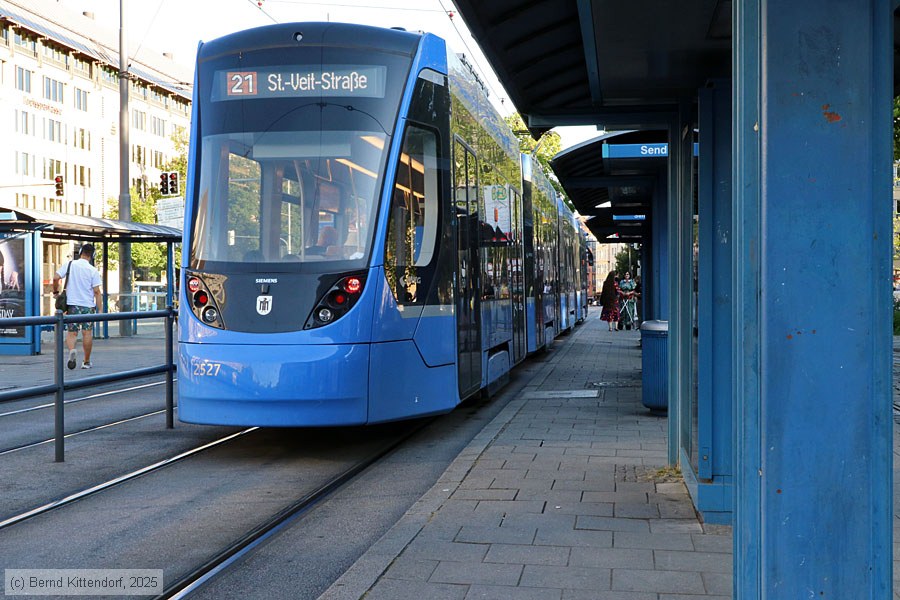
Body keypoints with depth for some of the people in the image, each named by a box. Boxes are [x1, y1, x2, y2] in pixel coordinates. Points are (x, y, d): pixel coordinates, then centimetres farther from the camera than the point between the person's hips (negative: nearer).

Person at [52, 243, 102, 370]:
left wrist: (56, 292, 10)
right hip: (88, 305, -1)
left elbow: (56, 278, -7)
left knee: (71, 332, 7)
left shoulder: (70, 264, 1)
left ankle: (71, 350, -22)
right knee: (87, 333, 5)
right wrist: (100, 309, -2)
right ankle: (86, 362, 11)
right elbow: (97, 291, -5)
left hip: (72, 304, 1)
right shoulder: (93, 270, -4)